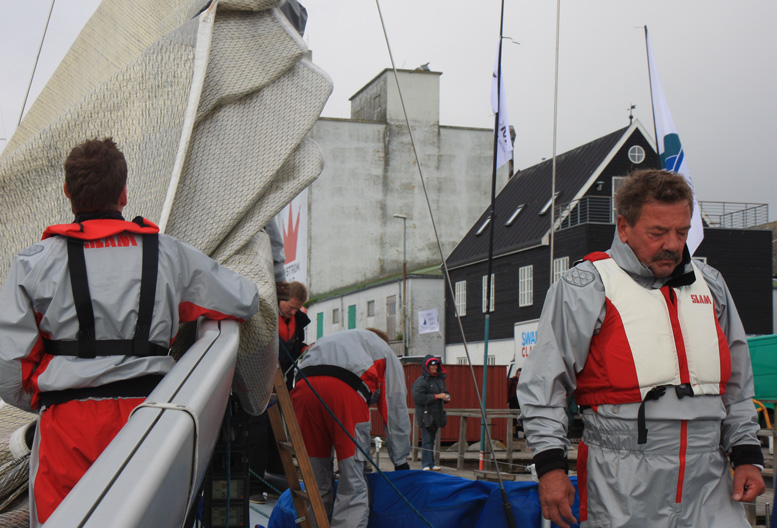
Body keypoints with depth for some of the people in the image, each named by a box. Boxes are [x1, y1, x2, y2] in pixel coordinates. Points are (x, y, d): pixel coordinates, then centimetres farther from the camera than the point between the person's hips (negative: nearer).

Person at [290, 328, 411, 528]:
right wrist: (401, 462, 33)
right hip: (346, 390, -4)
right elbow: (395, 408, 28)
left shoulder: (325, 341, 44)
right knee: (353, 484, -1)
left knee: (317, 482, 13)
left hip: (303, 386, 4)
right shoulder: (384, 349, 33)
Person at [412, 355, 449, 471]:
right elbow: (418, 398, -20)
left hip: (436, 415, 7)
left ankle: (431, 463, 18)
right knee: (427, 440, -8)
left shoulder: (440, 379, 14)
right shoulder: (421, 381, -10)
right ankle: (427, 464, -7)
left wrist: (446, 397, 4)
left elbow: (445, 392, 28)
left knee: (432, 439, 13)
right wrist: (436, 396, -19)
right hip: (425, 415, -7)